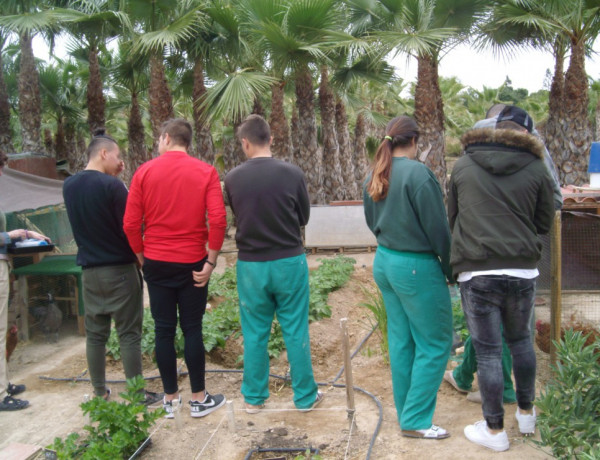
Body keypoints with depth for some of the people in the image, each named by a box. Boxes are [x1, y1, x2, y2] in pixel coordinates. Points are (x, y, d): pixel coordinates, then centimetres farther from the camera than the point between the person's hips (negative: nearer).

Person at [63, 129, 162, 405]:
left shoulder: (68, 186, 5)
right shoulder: (111, 185, -15)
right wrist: (141, 256, 3)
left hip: (89, 271, 6)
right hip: (120, 270, -6)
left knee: (95, 334, 13)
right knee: (128, 334, 2)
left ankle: (100, 393, 23)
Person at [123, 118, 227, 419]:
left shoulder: (145, 172, -1)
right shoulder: (205, 172, -3)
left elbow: (130, 224, -4)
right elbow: (218, 220, -14)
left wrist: (142, 257, 9)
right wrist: (210, 262, -7)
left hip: (156, 264, 1)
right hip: (192, 264, -1)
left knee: (163, 330, 9)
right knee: (192, 329, 8)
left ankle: (170, 399, 21)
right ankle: (199, 399, 17)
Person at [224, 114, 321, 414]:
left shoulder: (233, 178, -7)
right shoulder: (292, 174, -8)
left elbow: (237, 217, 7)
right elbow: (304, 217, 3)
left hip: (251, 265, 1)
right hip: (289, 261, 0)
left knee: (254, 333, 13)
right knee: (296, 331, 10)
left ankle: (254, 398, 24)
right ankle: (305, 396, 21)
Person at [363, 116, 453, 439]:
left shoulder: (374, 176, 5)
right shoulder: (417, 173, -18)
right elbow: (437, 227, -15)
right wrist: (450, 268, -4)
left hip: (384, 262, 8)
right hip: (416, 267, -8)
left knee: (401, 340, 17)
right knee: (435, 343, 6)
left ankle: (405, 410, 29)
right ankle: (415, 421, 12)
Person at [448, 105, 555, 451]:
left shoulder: (463, 166, 2)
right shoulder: (535, 169, 0)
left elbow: (452, 218, 11)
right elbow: (544, 224, 8)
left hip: (477, 271, -1)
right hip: (523, 270, 2)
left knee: (488, 350, 6)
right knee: (520, 339, 21)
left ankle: (495, 430, 18)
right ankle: (527, 414, 35)